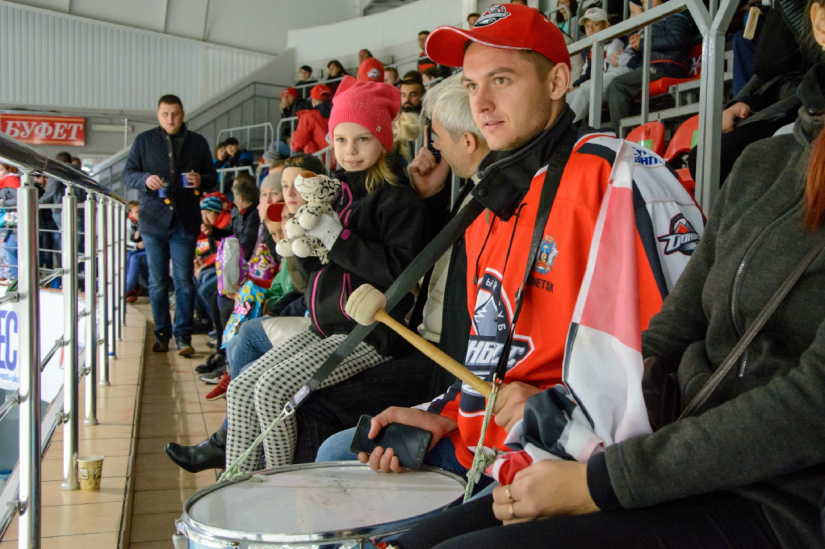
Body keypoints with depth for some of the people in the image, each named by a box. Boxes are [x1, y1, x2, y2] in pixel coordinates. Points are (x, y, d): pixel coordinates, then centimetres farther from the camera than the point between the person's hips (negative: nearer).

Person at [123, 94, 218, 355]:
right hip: (154, 220, 1)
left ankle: (183, 336, 1)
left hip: (185, 222, 0)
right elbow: (128, 173, 8)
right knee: (157, 281, 6)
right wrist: (145, 179, -14)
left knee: (184, 280, -3)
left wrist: (201, 180, -10)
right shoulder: (144, 141, 9)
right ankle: (162, 334, 16)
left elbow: (212, 177, 13)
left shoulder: (198, 142, 11)